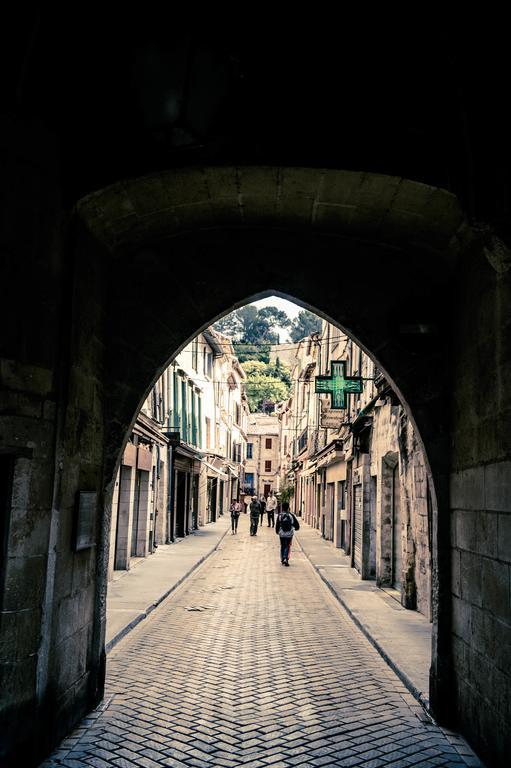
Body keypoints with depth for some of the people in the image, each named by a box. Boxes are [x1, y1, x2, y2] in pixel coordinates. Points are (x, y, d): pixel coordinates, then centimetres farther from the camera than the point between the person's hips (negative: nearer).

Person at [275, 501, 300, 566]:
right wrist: (296, 528, 21)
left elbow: (277, 525, -3)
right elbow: (296, 523, 0)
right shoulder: (291, 515, -6)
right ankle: (286, 558, -14)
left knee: (282, 546, 15)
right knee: (287, 546, 4)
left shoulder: (279, 515, -6)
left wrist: (277, 531, 12)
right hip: (289, 534, -1)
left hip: (282, 534, 1)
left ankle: (282, 559, 20)